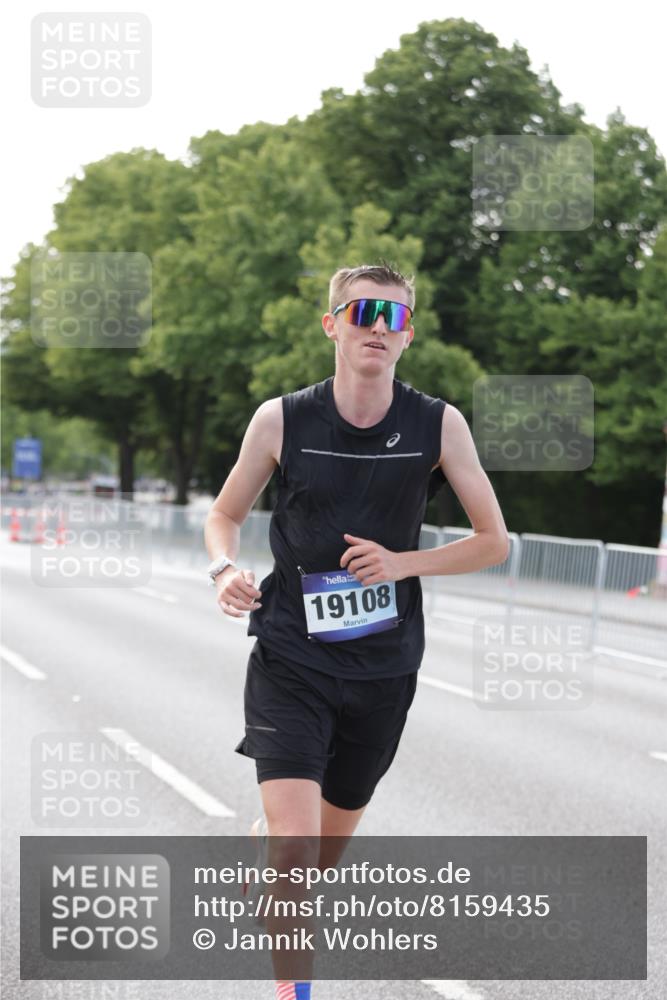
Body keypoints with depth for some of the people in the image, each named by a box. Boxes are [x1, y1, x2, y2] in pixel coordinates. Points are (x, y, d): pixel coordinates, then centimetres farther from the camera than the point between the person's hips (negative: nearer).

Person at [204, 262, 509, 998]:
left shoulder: (438, 426, -6)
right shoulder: (281, 420, -7)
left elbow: (494, 541, 1)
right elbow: (225, 514, 8)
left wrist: (402, 563, -15)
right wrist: (225, 570, -14)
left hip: (382, 669, 2)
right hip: (290, 662, -2)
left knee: (329, 845, 19)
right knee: (295, 844, -18)